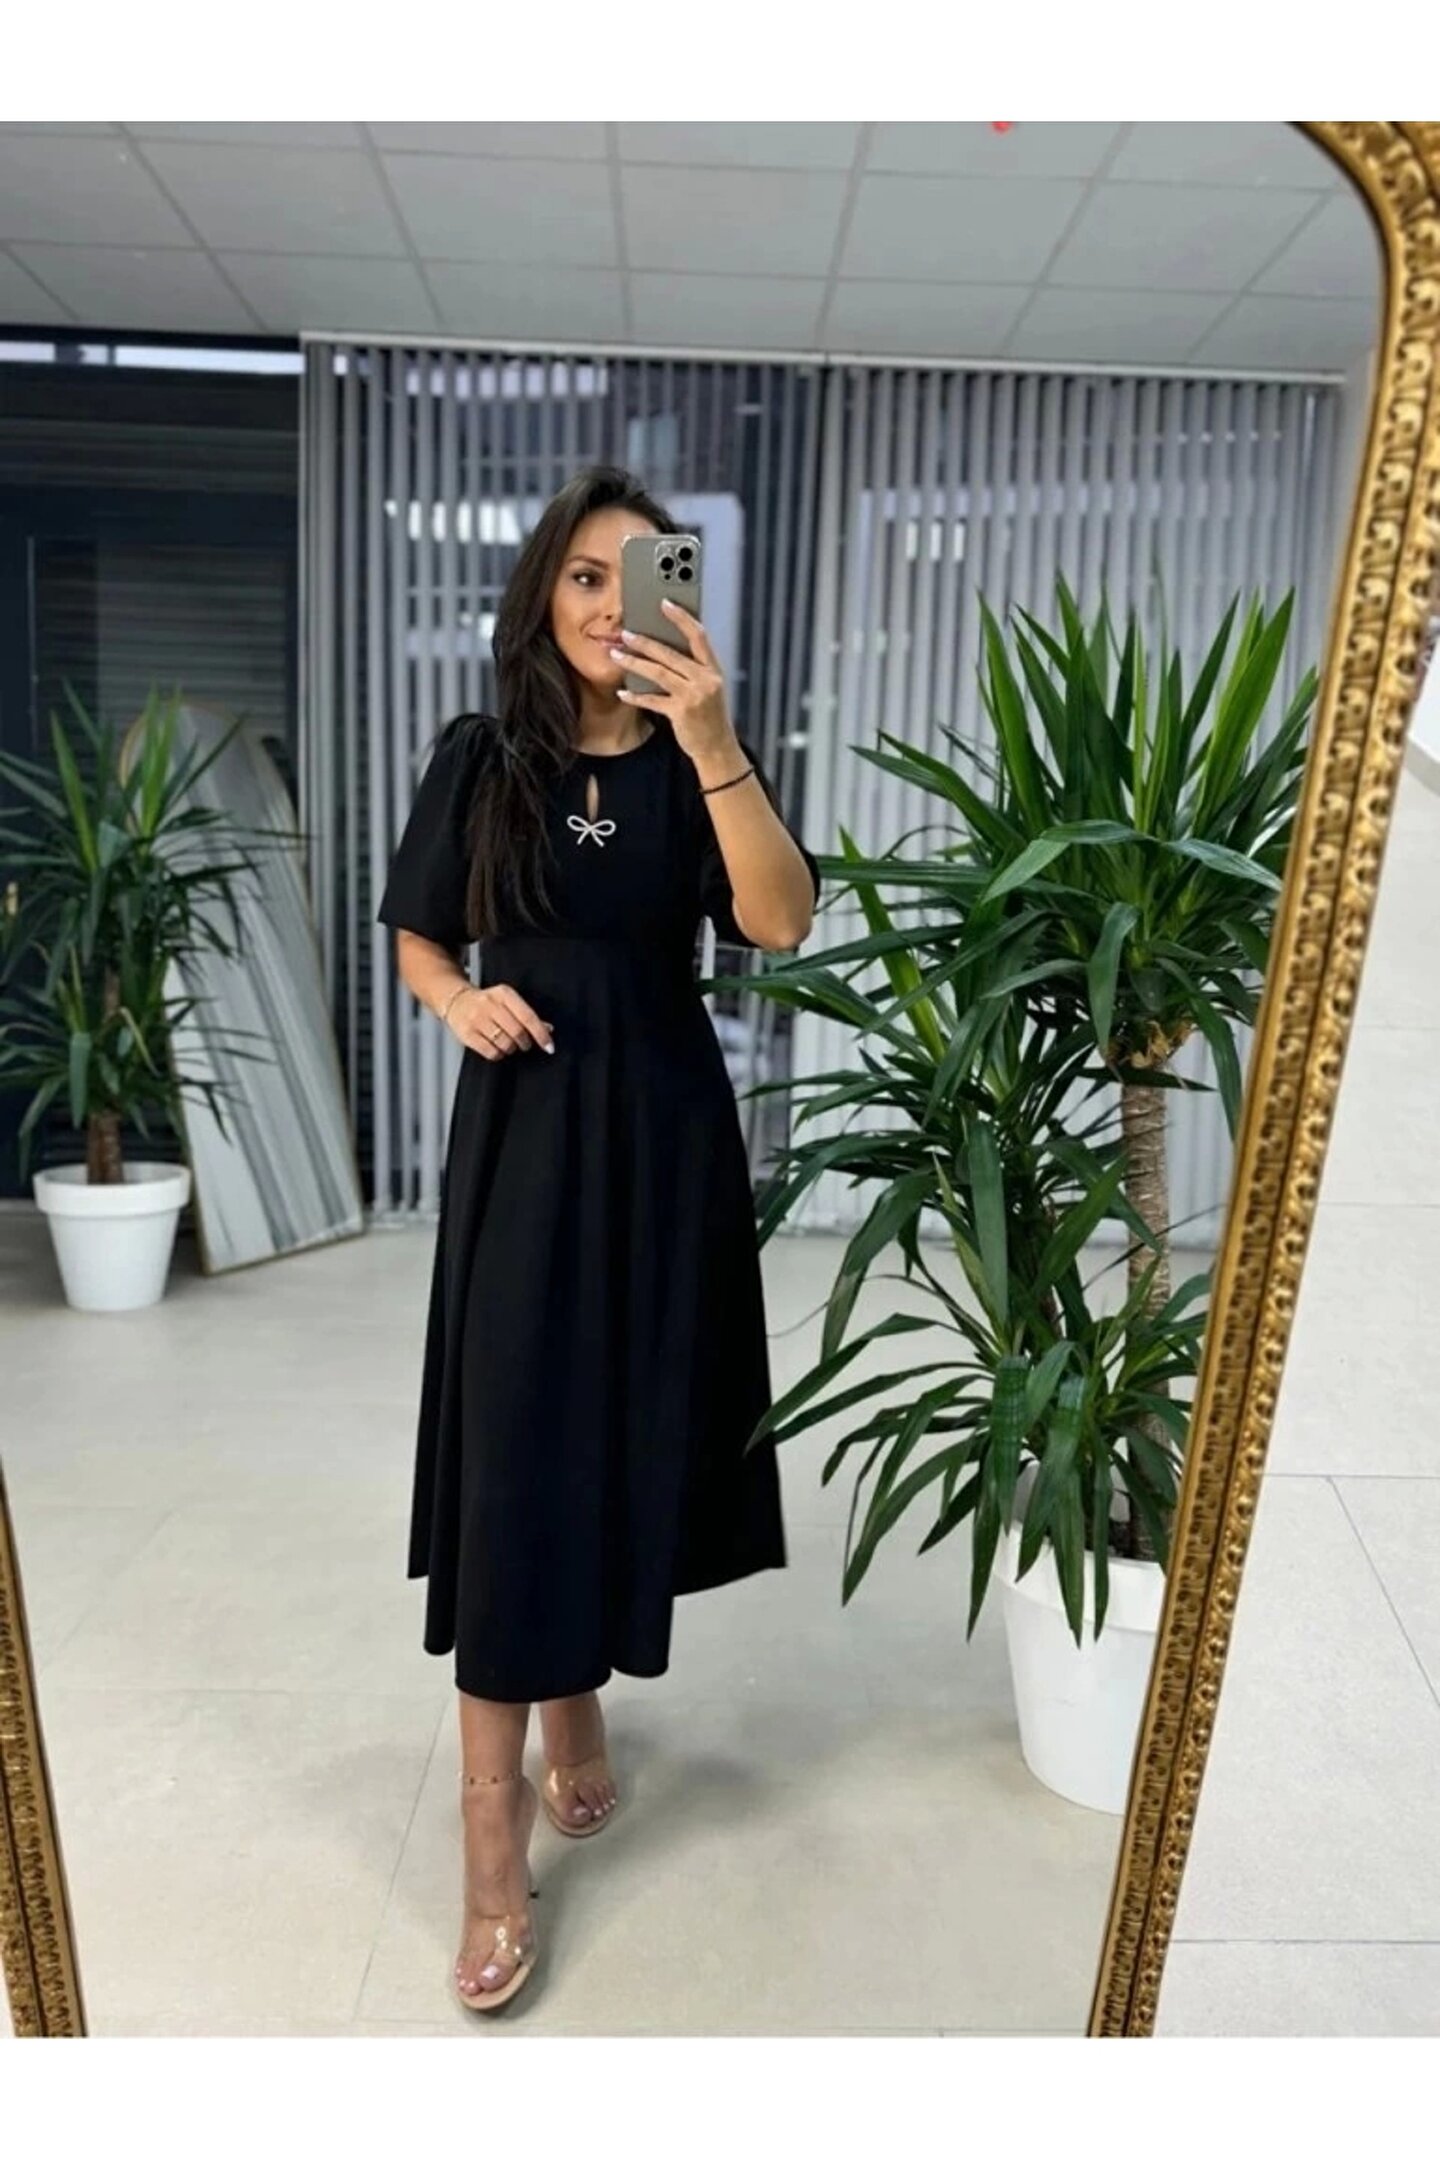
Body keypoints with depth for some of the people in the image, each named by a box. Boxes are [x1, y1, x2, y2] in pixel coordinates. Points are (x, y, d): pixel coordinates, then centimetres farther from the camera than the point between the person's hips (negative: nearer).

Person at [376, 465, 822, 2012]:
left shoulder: (694, 770, 0)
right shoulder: (479, 760, 1)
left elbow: (783, 923, -18)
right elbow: (418, 940, 10)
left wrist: (714, 747, -28)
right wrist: (461, 998, -11)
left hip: (661, 1134, 1)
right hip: (520, 1133, 0)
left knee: (627, 1434, 11)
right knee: (509, 1451, -2)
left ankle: (579, 1704, 38)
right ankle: (493, 1844, 8)